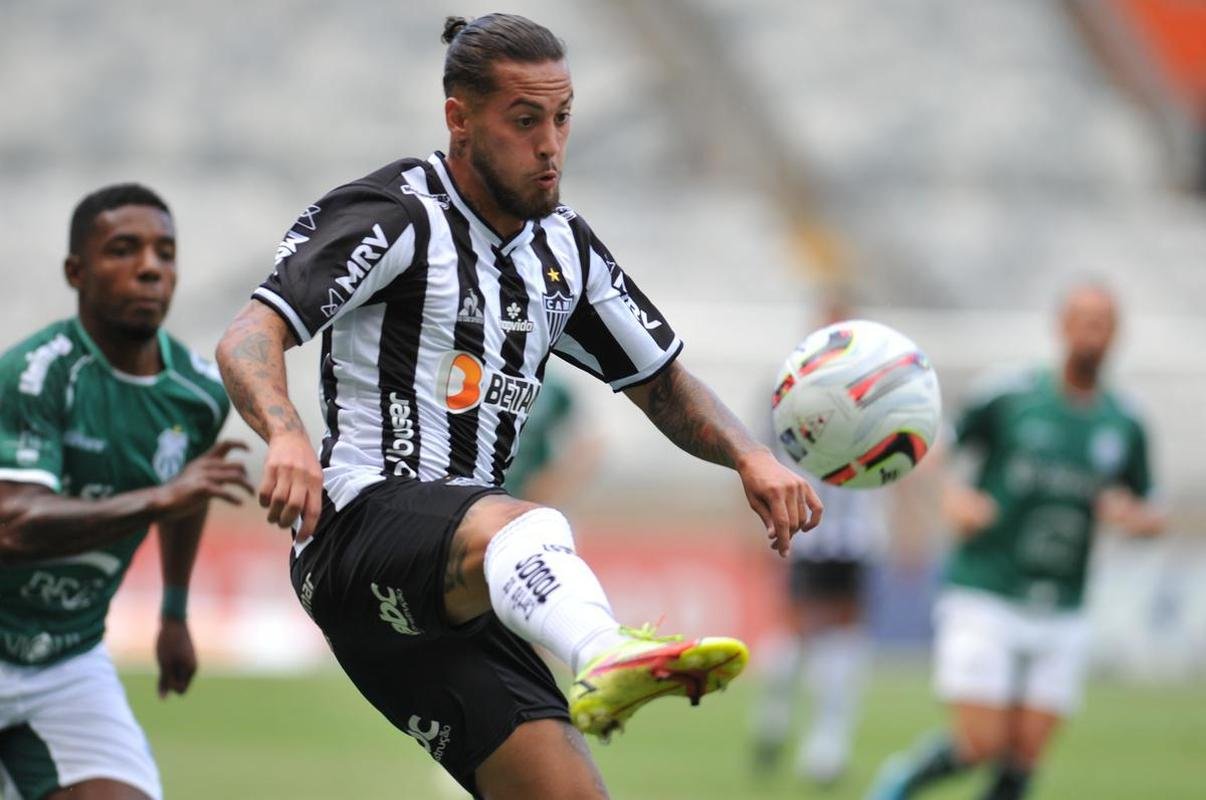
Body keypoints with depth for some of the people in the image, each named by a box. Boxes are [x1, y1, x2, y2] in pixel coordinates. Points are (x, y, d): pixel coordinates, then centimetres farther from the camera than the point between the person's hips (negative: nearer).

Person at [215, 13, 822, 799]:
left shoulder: (563, 245, 18)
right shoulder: (398, 217, -5)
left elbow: (661, 382, 27)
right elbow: (248, 339, -15)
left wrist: (750, 455, 6)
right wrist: (286, 434, -37)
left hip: (470, 588, 8)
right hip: (362, 523, -8)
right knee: (528, 525, -40)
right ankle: (609, 656, -73)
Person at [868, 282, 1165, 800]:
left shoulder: (1125, 426, 4)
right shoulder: (1010, 397, -6)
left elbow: (1151, 518, 15)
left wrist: (1131, 515, -8)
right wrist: (953, 496, -19)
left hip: (1059, 618, 4)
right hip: (984, 601, -4)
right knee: (982, 746, -11)